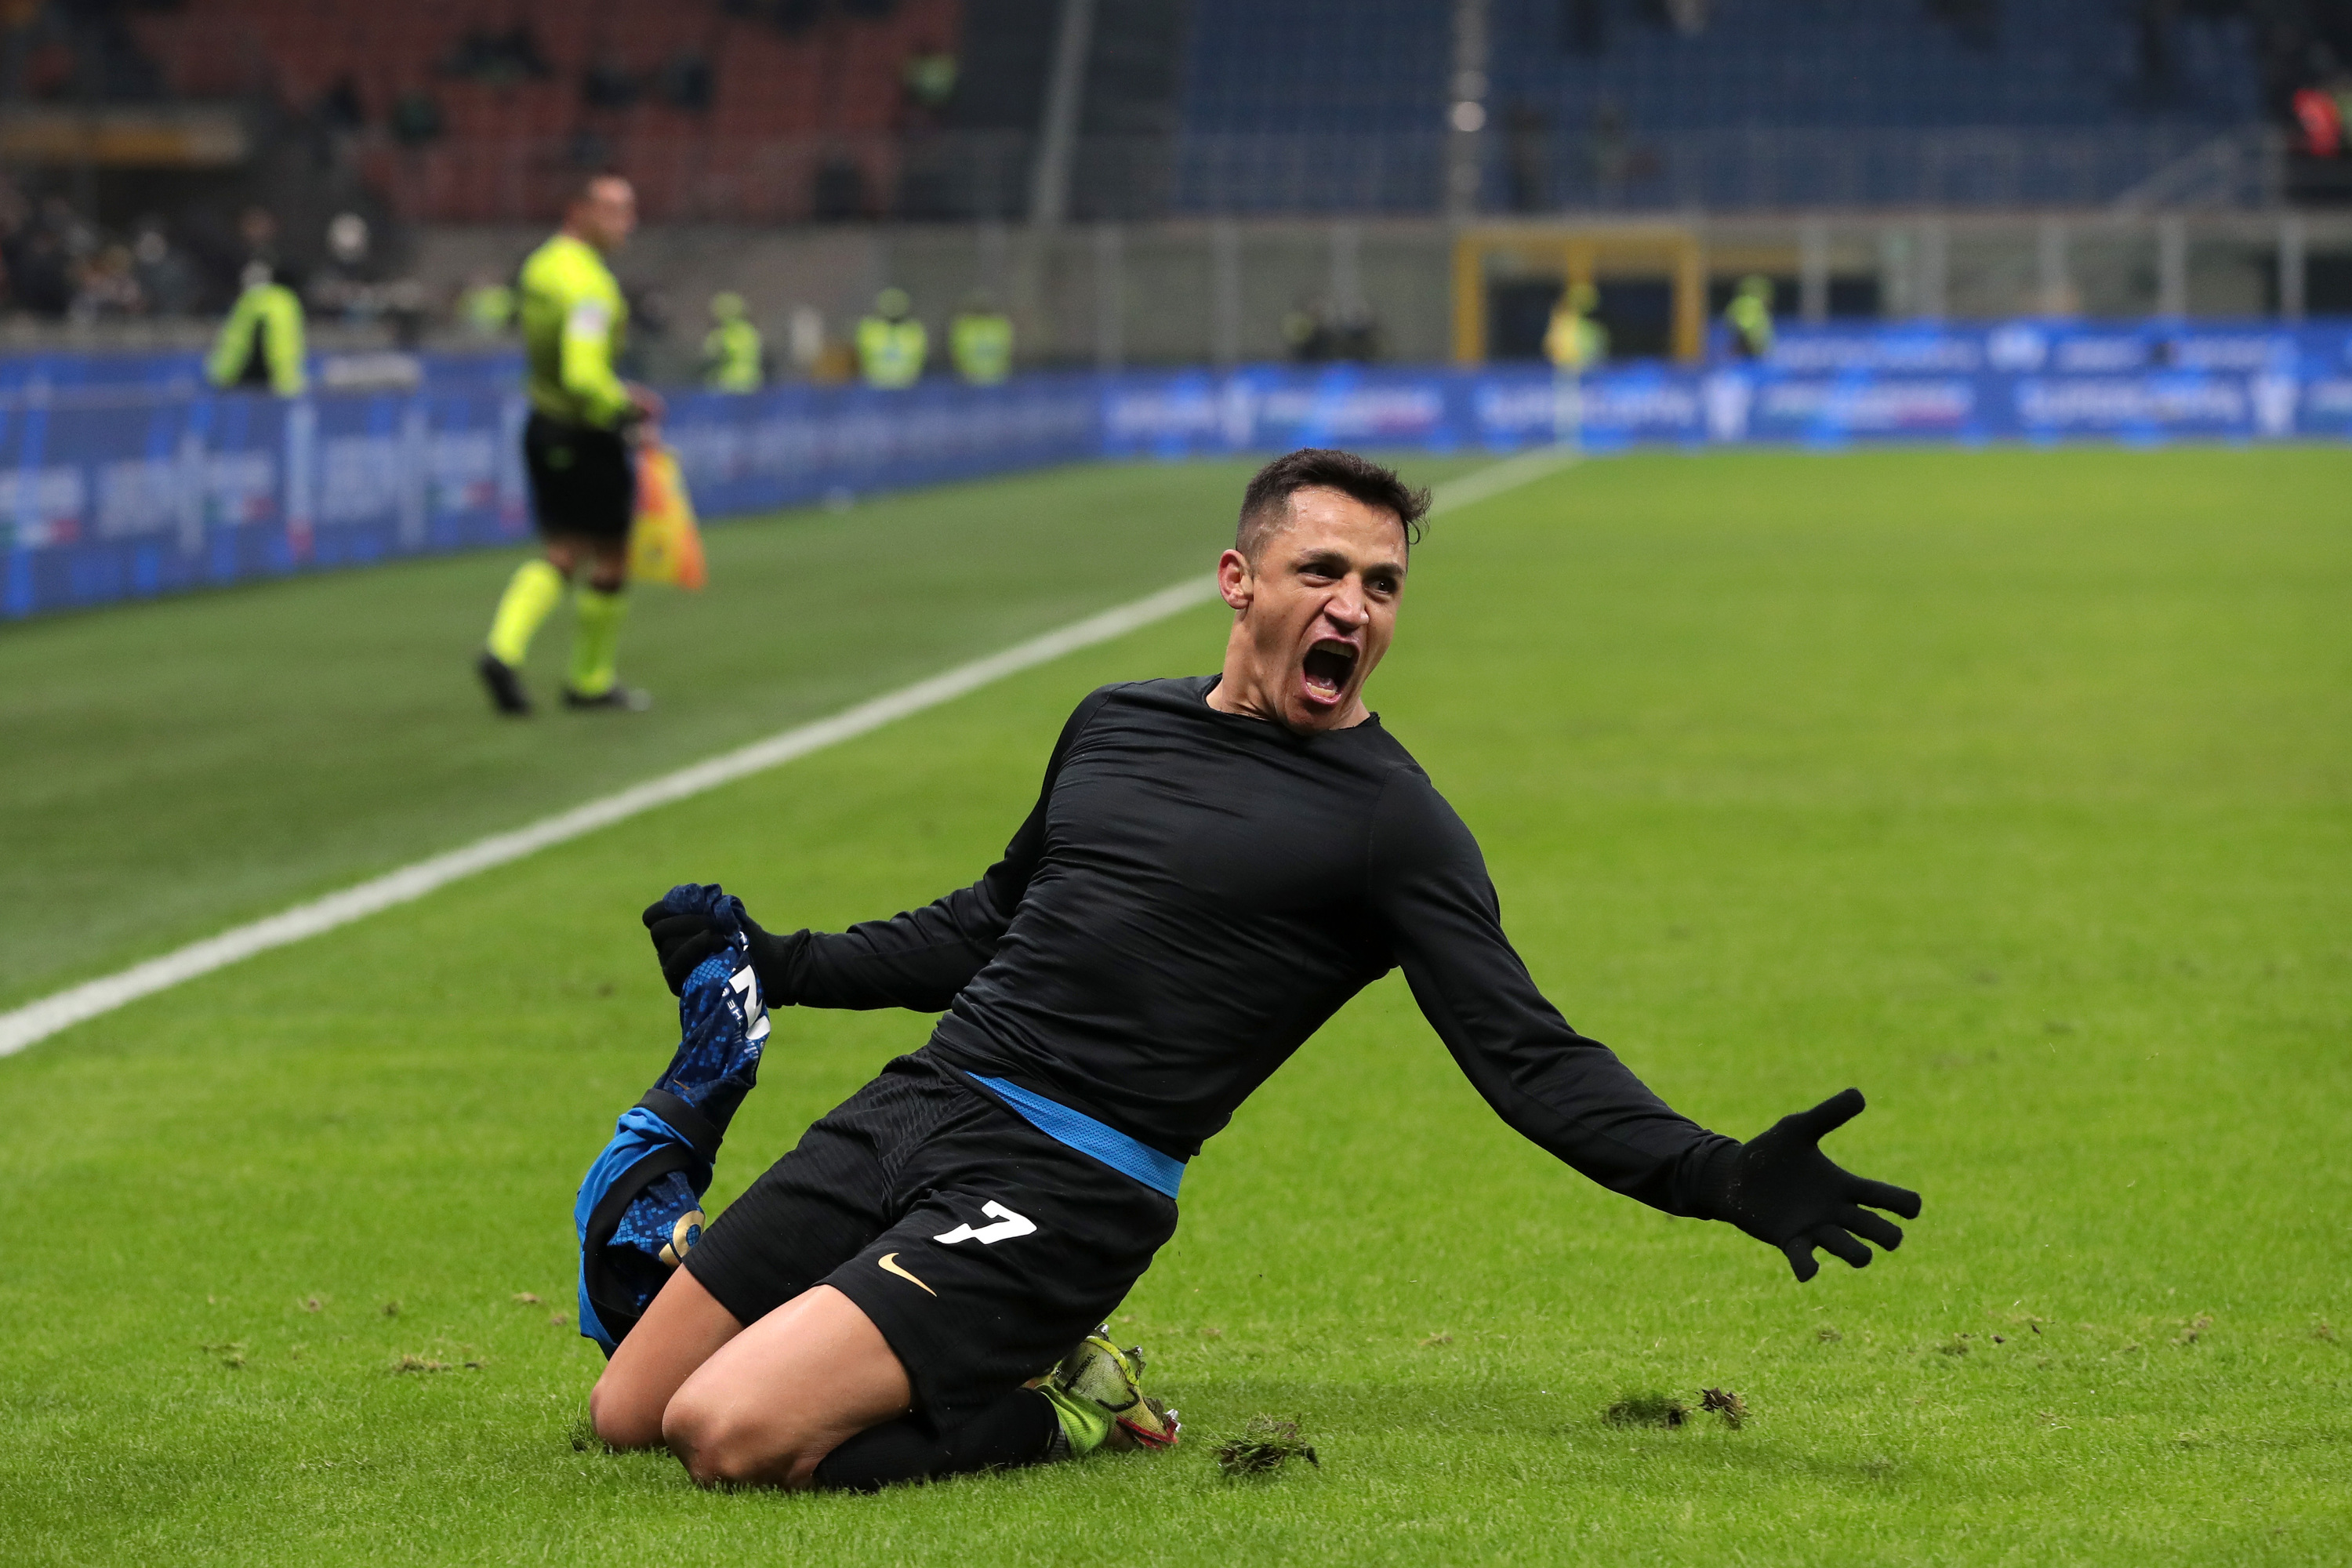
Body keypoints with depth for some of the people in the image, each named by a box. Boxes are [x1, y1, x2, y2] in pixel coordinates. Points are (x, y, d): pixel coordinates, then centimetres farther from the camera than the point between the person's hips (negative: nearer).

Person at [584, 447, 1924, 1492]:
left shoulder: (1392, 825, -4)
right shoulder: (1115, 725, 14)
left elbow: (1531, 1062, -8)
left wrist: (1719, 1180, -22)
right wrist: (789, 969, 33)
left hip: (1061, 1188, -6)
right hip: (912, 1110, 6)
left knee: (733, 1435, -24)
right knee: (630, 1413, 5)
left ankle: (1058, 1412, -2)